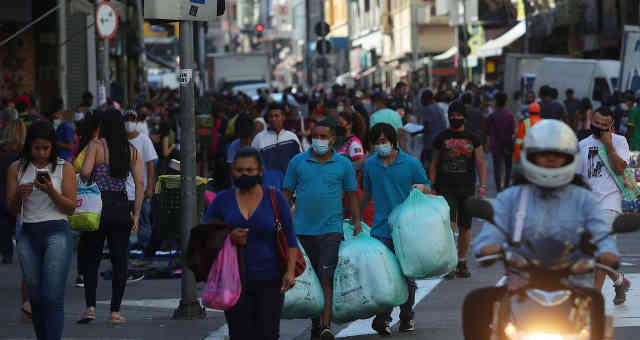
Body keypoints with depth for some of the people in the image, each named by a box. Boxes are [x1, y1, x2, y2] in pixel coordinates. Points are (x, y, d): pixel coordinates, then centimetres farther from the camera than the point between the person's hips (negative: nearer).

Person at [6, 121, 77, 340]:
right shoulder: (17, 169, 8)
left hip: (57, 233, -3)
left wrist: (51, 191, -17)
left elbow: (71, 208, -2)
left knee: (52, 297, -13)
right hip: (28, 235, 3)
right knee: (36, 298, 7)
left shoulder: (64, 168, 2)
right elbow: (11, 210, 8)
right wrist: (19, 195, -13)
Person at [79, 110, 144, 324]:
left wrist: (86, 186, 4)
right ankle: (115, 312, 6)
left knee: (92, 259, 8)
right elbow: (140, 183, 1)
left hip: (98, 205, -2)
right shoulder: (131, 151, 6)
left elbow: (85, 172, -18)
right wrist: (136, 214, 5)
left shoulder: (96, 146, -4)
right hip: (121, 207, 2)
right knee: (119, 260, 7)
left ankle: (90, 308, -2)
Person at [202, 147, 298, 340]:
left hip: (269, 282, -1)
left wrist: (290, 271, -9)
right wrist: (228, 237, -12)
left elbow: (290, 239, 3)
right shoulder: (222, 200, 6)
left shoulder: (275, 199, 2)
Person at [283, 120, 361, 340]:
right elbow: (287, 194, 9)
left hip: (330, 230, -2)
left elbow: (352, 195, 11)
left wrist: (357, 222, 2)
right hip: (302, 230, 2)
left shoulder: (343, 165, 4)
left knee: (326, 279, -11)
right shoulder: (298, 162, 5)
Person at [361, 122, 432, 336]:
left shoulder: (411, 164, -1)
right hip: (381, 229, 1)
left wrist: (422, 188, -15)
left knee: (407, 275, 9)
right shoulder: (370, 165, 7)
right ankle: (383, 319, -10)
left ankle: (407, 317, 22)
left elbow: (427, 190, 7)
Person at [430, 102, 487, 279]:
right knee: (449, 224, -16)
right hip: (446, 188, -2)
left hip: (467, 189, 2)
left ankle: (462, 263, 19)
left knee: (465, 227, 7)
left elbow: (481, 164, 5)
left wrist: (482, 185, -8)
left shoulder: (473, 139, 7)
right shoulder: (441, 138, 6)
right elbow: (434, 165, 10)